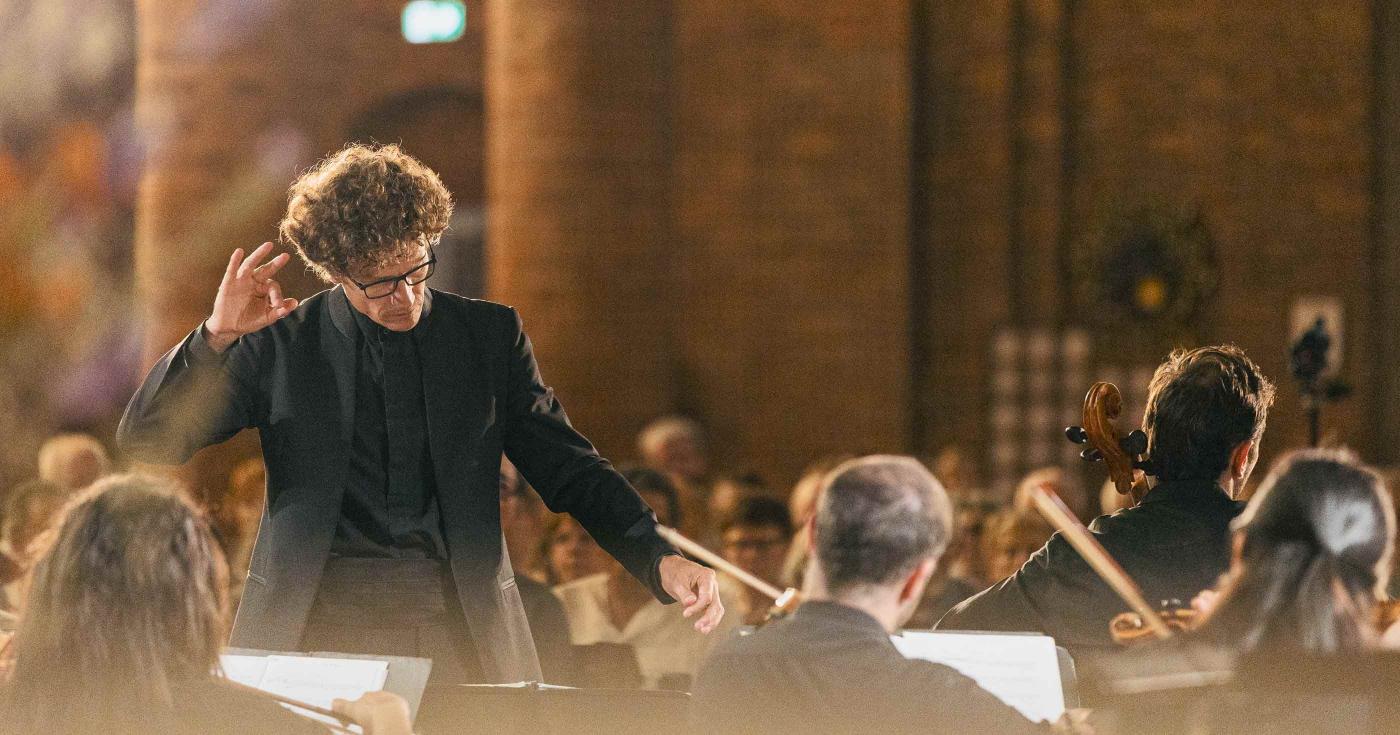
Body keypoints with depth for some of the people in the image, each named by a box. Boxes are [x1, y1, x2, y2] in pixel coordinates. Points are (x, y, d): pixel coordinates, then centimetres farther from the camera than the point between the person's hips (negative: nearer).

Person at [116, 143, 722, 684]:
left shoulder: (490, 335, 12)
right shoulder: (279, 343, 7)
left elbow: (570, 471, 13)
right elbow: (144, 441, 5)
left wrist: (660, 559, -3)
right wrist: (216, 335, -9)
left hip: (461, 626, 1)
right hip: (311, 629, -1)